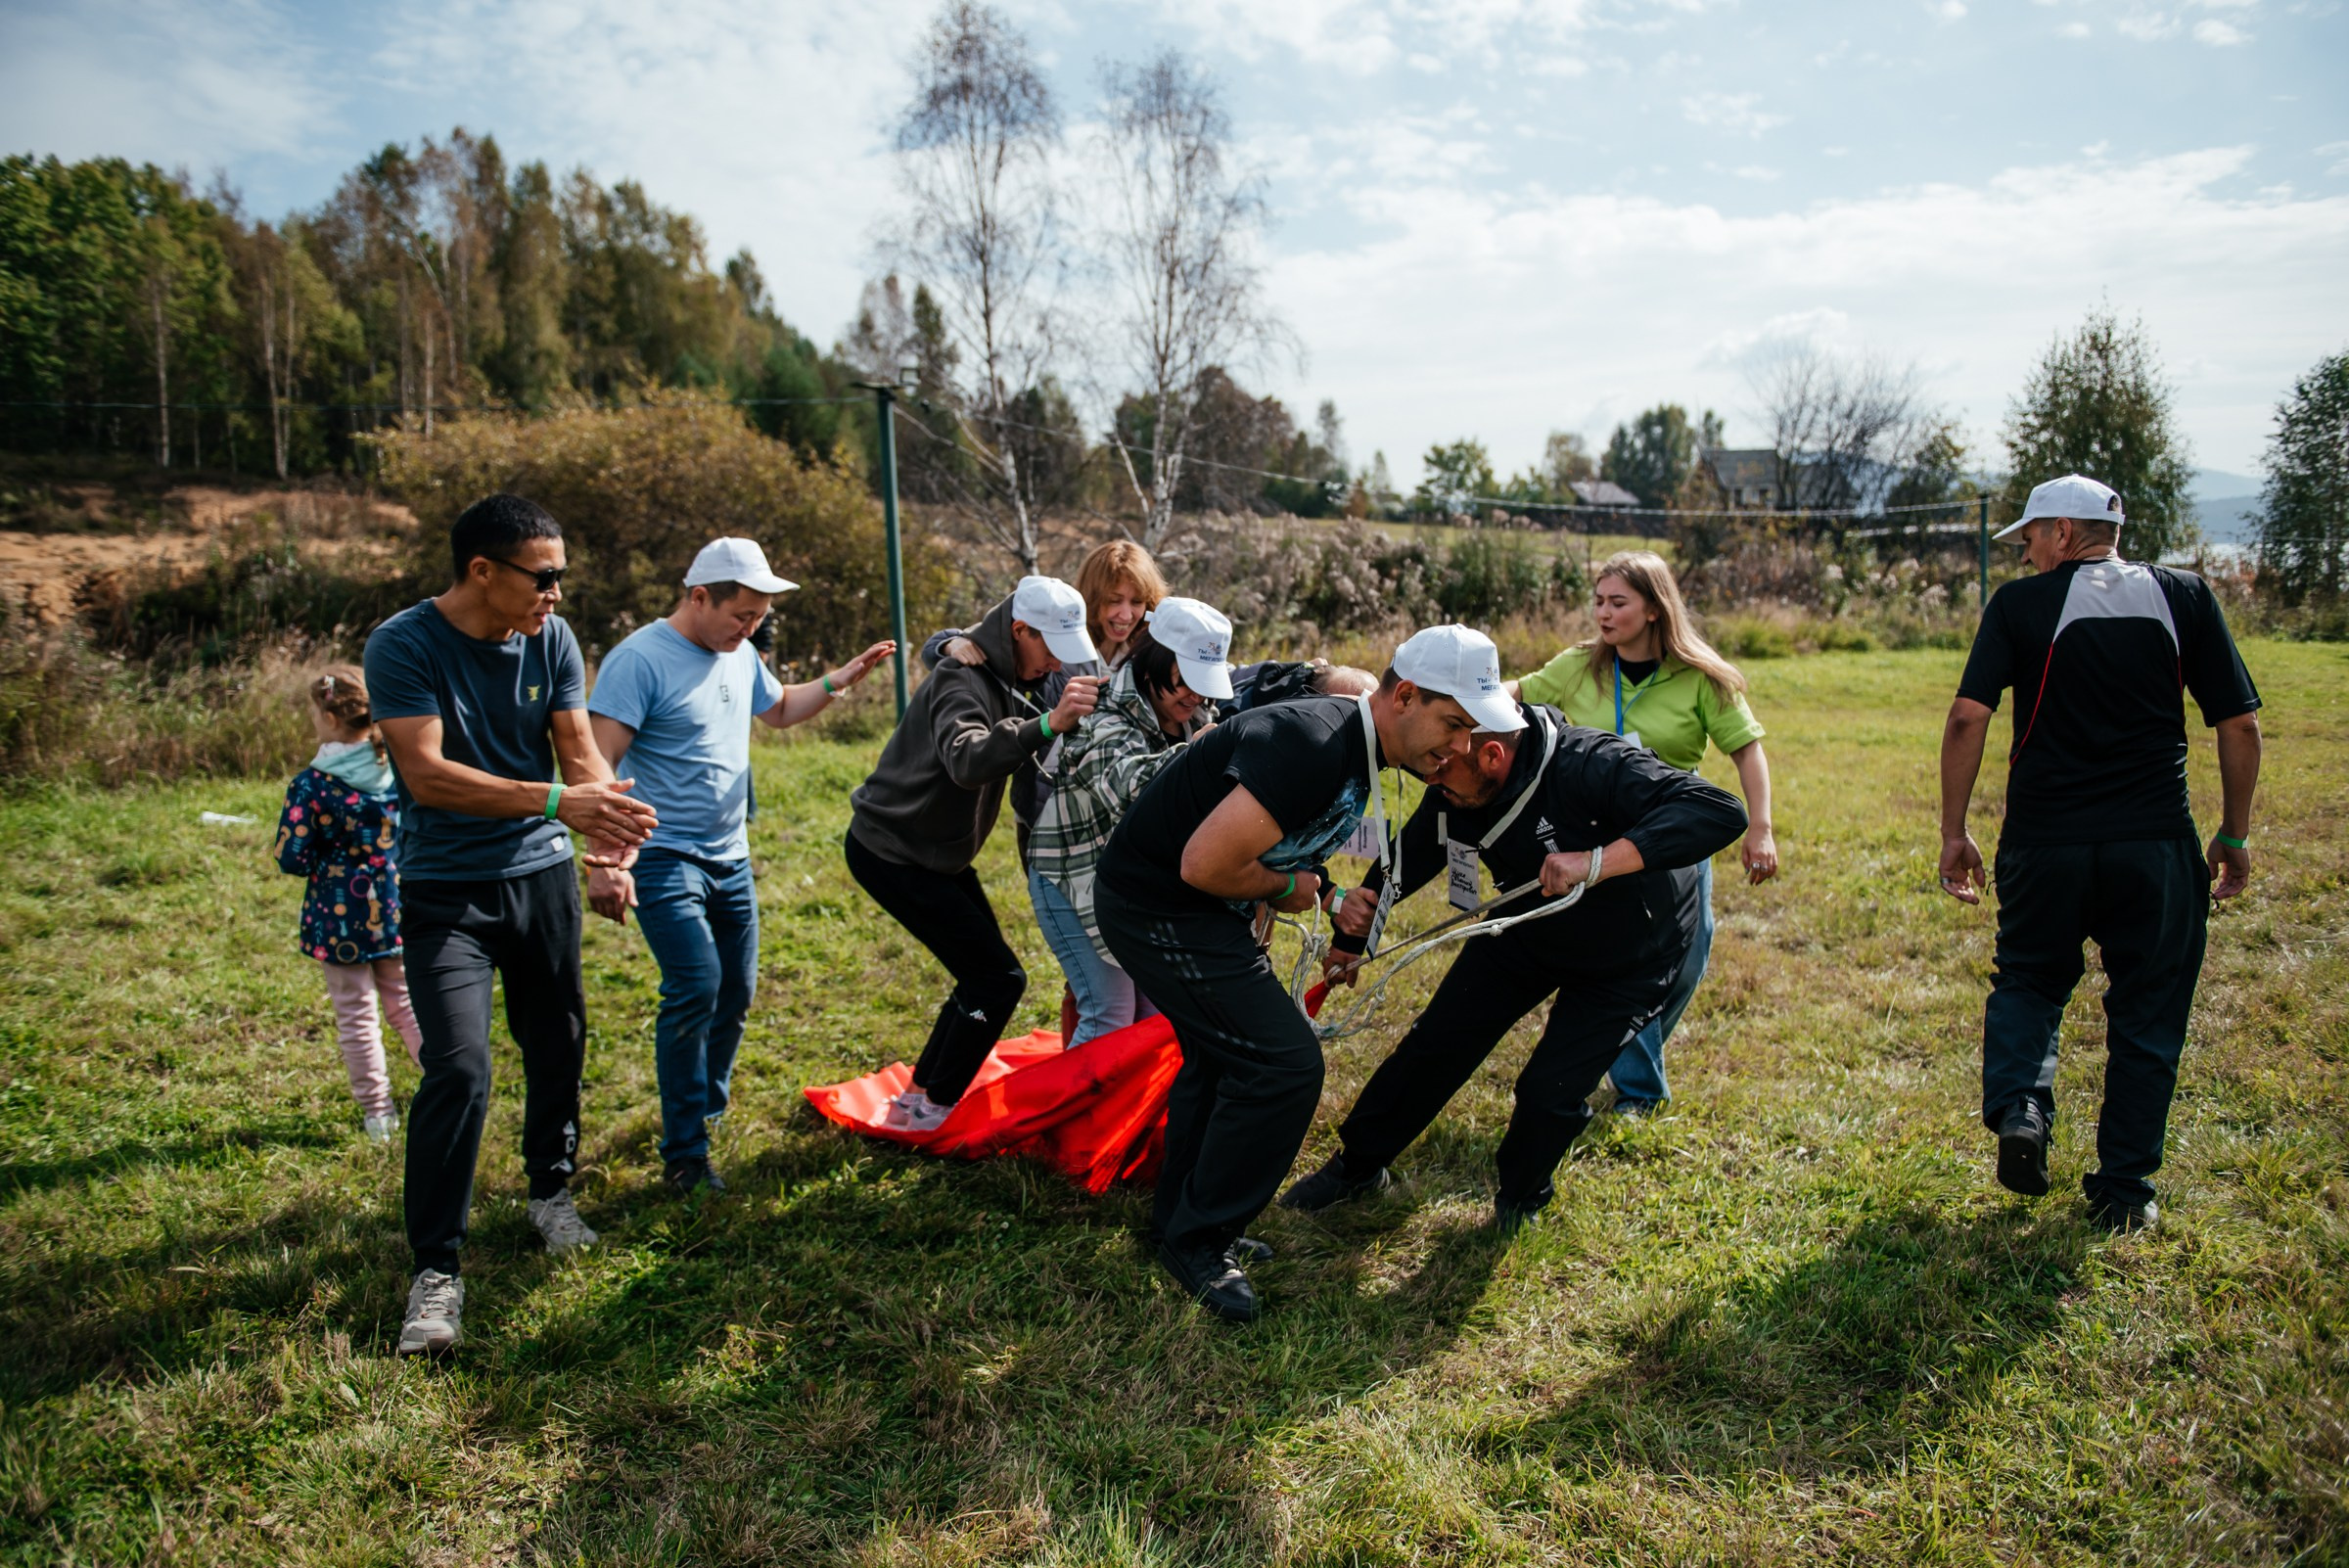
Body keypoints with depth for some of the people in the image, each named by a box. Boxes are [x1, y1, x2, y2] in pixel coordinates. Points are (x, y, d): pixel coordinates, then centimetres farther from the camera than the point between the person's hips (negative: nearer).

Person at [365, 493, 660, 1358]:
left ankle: (551, 1191, 39)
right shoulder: (404, 645, -16)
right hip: (446, 890, -5)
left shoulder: (550, 638, -2)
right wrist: (555, 801, -34)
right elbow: (428, 775, -25)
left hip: (542, 875, 5)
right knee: (458, 1069, -14)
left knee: (558, 1048, 14)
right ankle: (436, 1270, -1)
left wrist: (604, 816, -25)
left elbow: (579, 750, -3)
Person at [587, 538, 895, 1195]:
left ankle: (707, 1110, 33)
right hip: (664, 857, -8)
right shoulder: (639, 660, -16)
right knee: (696, 988, -18)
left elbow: (779, 709, 28)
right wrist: (605, 861, -28)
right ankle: (684, 1156, -8)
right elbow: (599, 766, -21)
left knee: (735, 992, 12)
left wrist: (840, 680, 13)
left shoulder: (739, 655, 8)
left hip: (730, 857, 8)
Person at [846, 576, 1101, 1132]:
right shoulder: (964, 679, -25)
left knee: (984, 974, 13)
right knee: (998, 977, -9)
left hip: (934, 851, 10)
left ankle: (919, 1096, 24)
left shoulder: (1009, 678, 6)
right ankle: (932, 1109, 4)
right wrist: (1047, 724, -60)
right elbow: (966, 760, -45)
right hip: (890, 852, -10)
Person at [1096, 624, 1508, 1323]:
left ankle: (1180, 1219, 39)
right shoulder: (1311, 748, -29)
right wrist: (1286, 887, -14)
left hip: (1194, 903, 10)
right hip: (1159, 906, -10)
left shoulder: (1356, 749, 3)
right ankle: (1197, 1240, 5)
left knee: (1222, 1053, 22)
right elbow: (1204, 864, -31)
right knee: (1284, 1062, -11)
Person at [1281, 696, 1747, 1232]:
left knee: (1549, 1091, -11)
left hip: (1629, 958, -5)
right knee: (1436, 1043, 4)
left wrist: (1598, 862, -59)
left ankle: (1520, 1198, 22)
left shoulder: (1592, 765, -40)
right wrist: (1362, 907, -26)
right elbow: (1407, 860, -5)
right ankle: (1356, 1166, 26)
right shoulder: (1453, 795, -20)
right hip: (1528, 932, 5)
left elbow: (1720, 811, -49)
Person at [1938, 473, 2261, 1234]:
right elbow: (2241, 725, 4)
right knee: (2146, 1015, 13)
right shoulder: (2184, 597, 6)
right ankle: (2122, 1192, 17)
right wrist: (2235, 836, 14)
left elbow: (1968, 719, -9)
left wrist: (1953, 833, -1)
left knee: (2029, 982, 21)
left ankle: (2018, 1106, -2)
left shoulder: (2020, 605, 0)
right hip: (2156, 844, 1)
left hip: (2045, 842, -1)